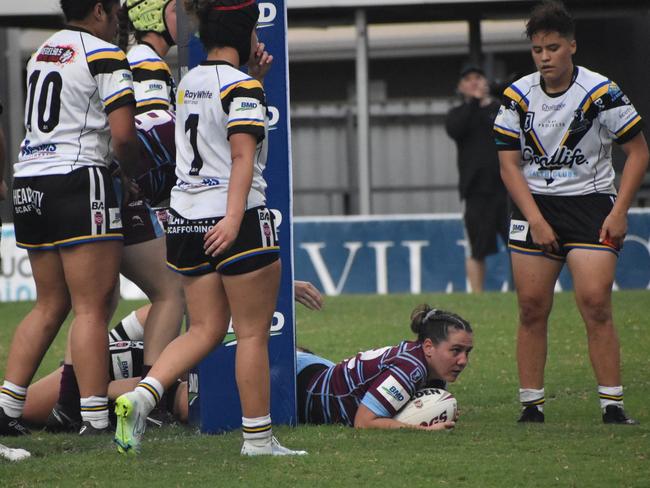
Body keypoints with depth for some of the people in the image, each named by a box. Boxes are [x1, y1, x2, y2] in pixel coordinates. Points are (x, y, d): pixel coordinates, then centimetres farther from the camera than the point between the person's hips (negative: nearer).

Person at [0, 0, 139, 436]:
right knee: (92, 307, -6)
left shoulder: (42, 53, 18)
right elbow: (123, 136, -13)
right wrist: (134, 172, 5)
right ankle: (95, 418, -9)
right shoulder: (104, 56, -7)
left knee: (50, 305, 14)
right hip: (77, 181, -8)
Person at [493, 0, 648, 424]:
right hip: (535, 206, 3)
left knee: (595, 302, -14)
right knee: (532, 309, -1)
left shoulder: (601, 93, -8)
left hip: (590, 203, -3)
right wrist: (536, 219, -9)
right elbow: (509, 164, 2)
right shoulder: (517, 96, 0)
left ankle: (613, 405, -10)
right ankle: (532, 406, 6)